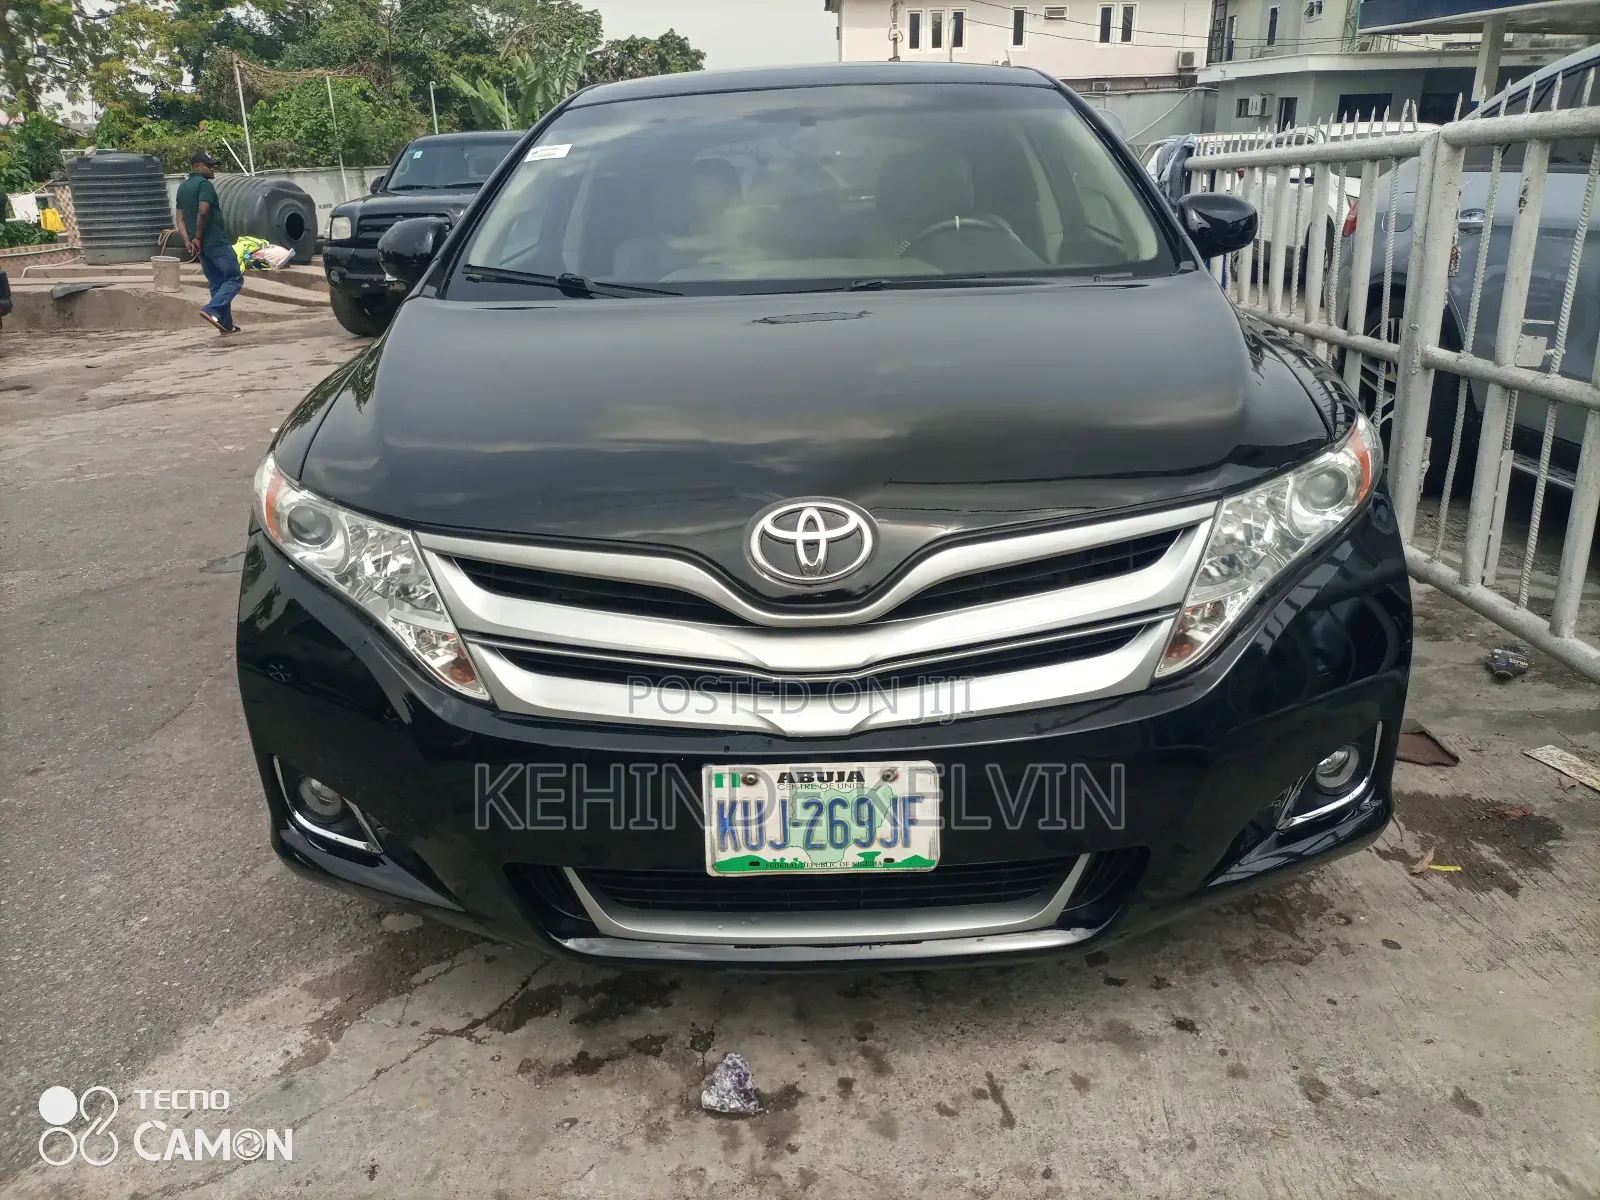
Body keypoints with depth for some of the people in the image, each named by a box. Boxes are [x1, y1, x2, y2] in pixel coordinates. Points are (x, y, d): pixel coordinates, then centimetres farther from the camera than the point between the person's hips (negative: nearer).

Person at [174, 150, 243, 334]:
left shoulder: (182, 187, 17)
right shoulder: (205, 184, -10)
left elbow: (180, 218, 11)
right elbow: (203, 212, -22)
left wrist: (187, 240, 1)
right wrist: (198, 238, -12)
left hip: (201, 245, 9)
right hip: (216, 241, -8)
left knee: (217, 283, 13)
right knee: (235, 278, -3)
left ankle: (226, 324, 12)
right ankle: (212, 310, -19)